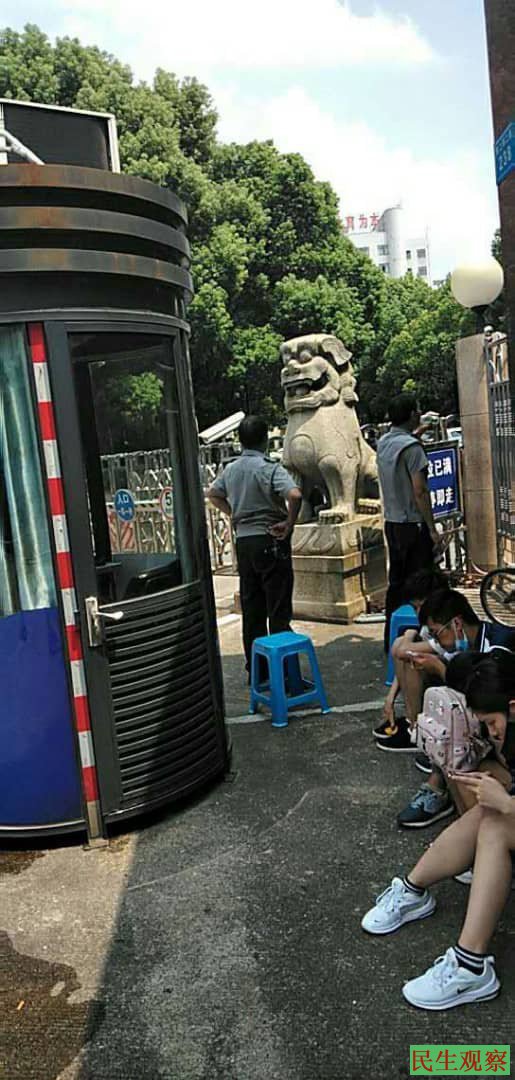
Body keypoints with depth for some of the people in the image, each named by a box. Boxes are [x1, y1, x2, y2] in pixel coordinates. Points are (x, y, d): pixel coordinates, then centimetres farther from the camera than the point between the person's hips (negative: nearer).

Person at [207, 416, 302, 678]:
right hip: (270, 541, -6)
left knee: (251, 609, 12)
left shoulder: (230, 469, 7)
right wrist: (288, 524, -14)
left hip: (243, 541, 6)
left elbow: (213, 494, 23)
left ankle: (255, 669, 20)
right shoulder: (269, 468, -14)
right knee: (278, 611, 0)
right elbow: (295, 495, -28)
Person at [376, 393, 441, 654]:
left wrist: (417, 431, 31)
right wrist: (433, 529, -16)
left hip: (392, 523, 9)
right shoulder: (411, 447, -17)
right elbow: (420, 492, -19)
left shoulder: (383, 442, 7)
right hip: (413, 525, -9)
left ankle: (392, 640, 20)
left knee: (396, 583, 14)